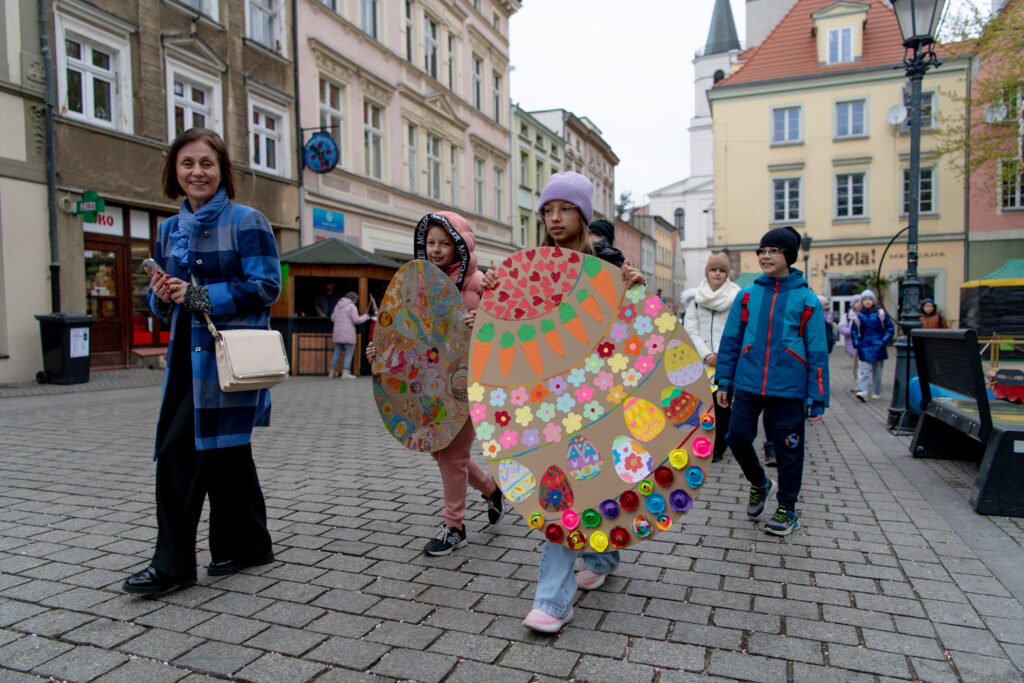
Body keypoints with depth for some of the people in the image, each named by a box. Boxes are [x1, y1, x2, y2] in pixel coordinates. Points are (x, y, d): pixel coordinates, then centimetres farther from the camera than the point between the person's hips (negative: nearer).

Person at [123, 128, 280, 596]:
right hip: (188, 354, 7)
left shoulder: (246, 222, -4)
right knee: (224, 449, 12)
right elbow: (161, 298, 20)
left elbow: (265, 288, -13)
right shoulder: (169, 230, 16)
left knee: (180, 450, -8)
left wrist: (199, 296, -17)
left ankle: (172, 563, 5)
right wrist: (162, 296, -4)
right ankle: (247, 544, 26)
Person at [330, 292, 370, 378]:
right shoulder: (352, 307, -9)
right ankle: (345, 373, -9)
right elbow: (356, 320, -14)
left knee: (337, 352, 14)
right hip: (348, 334, -7)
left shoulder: (338, 306, 13)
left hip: (338, 333, 7)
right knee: (349, 353, -2)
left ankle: (332, 372, 19)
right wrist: (365, 316, 3)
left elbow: (333, 318, 16)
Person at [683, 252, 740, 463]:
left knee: (721, 403, -2)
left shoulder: (736, 297, 1)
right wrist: (706, 354, -6)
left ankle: (717, 447, 7)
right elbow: (690, 329, 4)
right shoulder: (696, 298, 9)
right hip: (701, 362, 2)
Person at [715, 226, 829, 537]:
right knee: (737, 436, 2)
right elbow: (731, 340, 10)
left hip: (788, 386, -2)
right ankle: (759, 483, 32)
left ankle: (787, 508, 26)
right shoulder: (747, 295, 8)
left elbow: (817, 351, 1)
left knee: (788, 448, 5)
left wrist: (818, 398, -3)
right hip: (748, 383, 3)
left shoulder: (806, 299, 1)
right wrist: (724, 382, 7)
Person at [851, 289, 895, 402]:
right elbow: (854, 331, 13)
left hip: (878, 348, 0)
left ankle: (877, 392, 20)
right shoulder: (859, 316, 4)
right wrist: (857, 344, 1)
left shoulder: (880, 313, 1)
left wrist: (884, 341, -5)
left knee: (877, 371, 8)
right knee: (865, 370, -11)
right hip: (865, 347, 0)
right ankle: (862, 392, -22)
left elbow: (890, 328, 5)